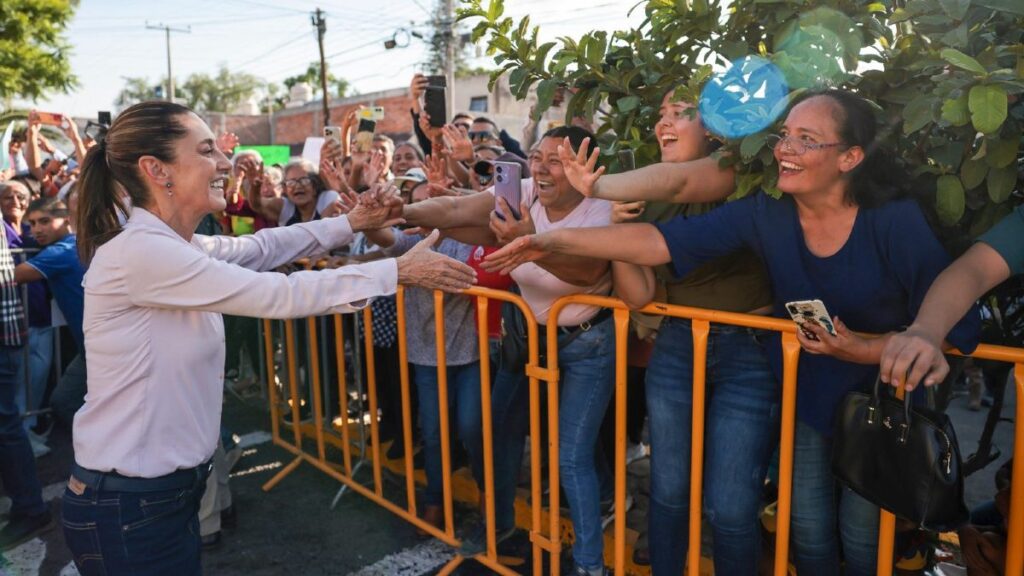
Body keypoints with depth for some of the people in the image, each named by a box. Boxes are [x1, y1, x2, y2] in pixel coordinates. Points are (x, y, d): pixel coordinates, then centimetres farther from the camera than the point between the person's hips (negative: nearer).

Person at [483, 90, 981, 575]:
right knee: (809, 531, 17)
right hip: (805, 390, 2)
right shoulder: (764, 215, -15)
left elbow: (955, 325, -17)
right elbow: (662, 240, -23)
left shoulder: (897, 221, -22)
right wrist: (559, 241, -31)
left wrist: (864, 349, -29)